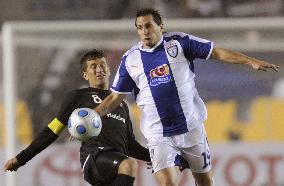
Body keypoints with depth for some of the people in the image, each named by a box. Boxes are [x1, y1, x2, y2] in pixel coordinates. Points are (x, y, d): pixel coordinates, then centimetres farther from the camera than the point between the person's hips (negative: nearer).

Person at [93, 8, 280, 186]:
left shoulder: (179, 42, -3)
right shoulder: (130, 59, 3)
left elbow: (217, 53, -1)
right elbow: (116, 97, 10)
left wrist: (251, 61, -10)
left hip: (192, 129, 0)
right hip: (159, 137, 0)